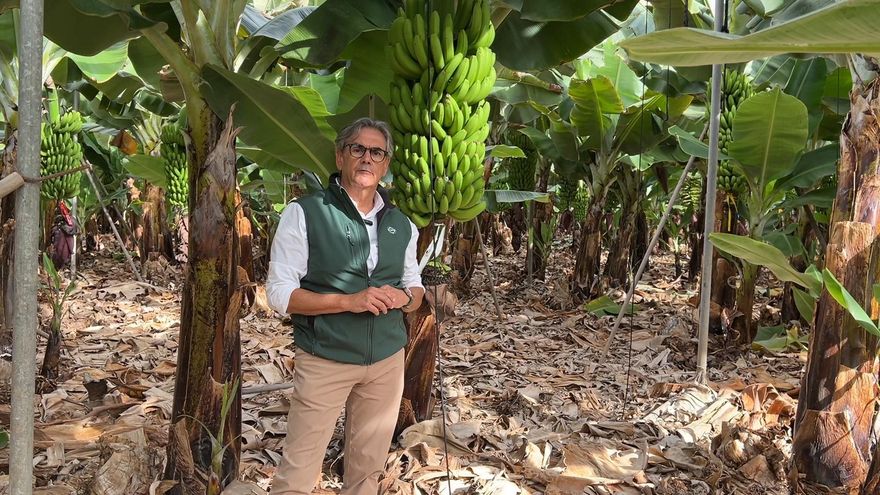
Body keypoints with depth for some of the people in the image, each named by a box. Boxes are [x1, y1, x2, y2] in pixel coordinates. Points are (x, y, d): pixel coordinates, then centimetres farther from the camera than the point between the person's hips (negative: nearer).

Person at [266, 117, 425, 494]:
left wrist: (403, 297, -7)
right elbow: (279, 293, -10)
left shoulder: (402, 225, 8)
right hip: (325, 360, -4)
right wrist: (349, 301, -22)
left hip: (388, 360, 5)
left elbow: (416, 288, 17)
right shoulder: (304, 213, -7)